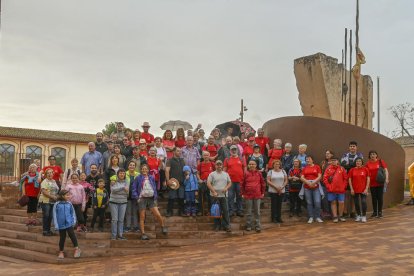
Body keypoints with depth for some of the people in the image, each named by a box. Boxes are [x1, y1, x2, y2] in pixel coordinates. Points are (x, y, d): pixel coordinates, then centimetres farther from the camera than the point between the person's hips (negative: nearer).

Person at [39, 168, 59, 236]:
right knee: (46, 216, -4)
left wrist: (57, 197, 0)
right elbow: (44, 192, -19)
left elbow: (56, 190, 19)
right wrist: (52, 196, -22)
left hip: (53, 202, 7)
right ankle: (45, 231, 2)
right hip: (45, 201, -7)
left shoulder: (54, 181, 15)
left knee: (50, 216, 8)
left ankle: (48, 230, 17)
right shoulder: (45, 182, -8)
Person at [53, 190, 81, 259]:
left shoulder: (69, 204, 0)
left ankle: (77, 249, 8)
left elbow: (72, 212, 10)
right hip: (61, 224, -1)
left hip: (69, 223, 1)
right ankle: (61, 251, 25)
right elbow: (55, 215, -6)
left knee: (72, 235, -6)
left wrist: (74, 220, 0)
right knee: (62, 238, 9)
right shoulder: (57, 205, -9)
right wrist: (56, 225, -7)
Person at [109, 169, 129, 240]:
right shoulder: (114, 181, -3)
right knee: (114, 219, -2)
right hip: (114, 202, -3)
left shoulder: (126, 182, 6)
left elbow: (127, 192, -2)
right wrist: (123, 187, -23)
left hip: (123, 202, 3)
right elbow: (113, 189, -18)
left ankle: (120, 235, 11)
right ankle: (113, 235, 5)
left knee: (121, 219, 4)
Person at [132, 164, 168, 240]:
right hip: (142, 199, -2)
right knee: (142, 217, 2)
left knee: (158, 215, -5)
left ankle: (163, 227, 18)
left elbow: (154, 188, 14)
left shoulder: (151, 178, 9)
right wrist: (137, 197, -8)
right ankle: (143, 234, 9)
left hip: (151, 198, 2)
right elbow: (134, 188, 2)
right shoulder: (138, 178, 0)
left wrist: (155, 197, 4)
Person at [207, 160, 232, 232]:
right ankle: (217, 226, 12)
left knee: (225, 211, 0)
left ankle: (226, 226, 6)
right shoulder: (212, 174, 2)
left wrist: (226, 188, -6)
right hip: (215, 196, -2)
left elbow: (229, 182, 14)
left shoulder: (226, 174, 13)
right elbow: (208, 183, -5)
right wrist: (214, 191, -15)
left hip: (224, 195, 2)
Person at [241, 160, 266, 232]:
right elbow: (242, 184, 4)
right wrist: (242, 193, 1)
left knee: (257, 212, 5)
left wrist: (263, 193, 8)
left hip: (257, 195, 1)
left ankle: (257, 226, 12)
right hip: (248, 196, -1)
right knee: (248, 212, 8)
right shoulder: (246, 174, -1)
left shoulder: (259, 173, 2)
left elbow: (263, 183, 9)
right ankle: (248, 226, 18)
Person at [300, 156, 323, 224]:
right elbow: (302, 177, 1)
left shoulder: (317, 167, 5)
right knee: (309, 203, 3)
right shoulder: (304, 168, 10)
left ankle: (318, 217, 4)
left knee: (317, 202, -7)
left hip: (316, 187, -2)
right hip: (307, 188, 2)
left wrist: (314, 182, -15)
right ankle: (311, 217, 10)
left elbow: (320, 176, -3)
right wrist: (308, 183, -13)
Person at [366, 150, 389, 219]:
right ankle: (374, 212, 18)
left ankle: (380, 212, 11)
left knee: (380, 197, 3)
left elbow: (386, 170, -4)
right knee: (374, 198, 9)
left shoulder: (381, 161, -2)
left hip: (380, 183, -2)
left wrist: (386, 178, -16)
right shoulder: (368, 164, 2)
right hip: (372, 183, 2)